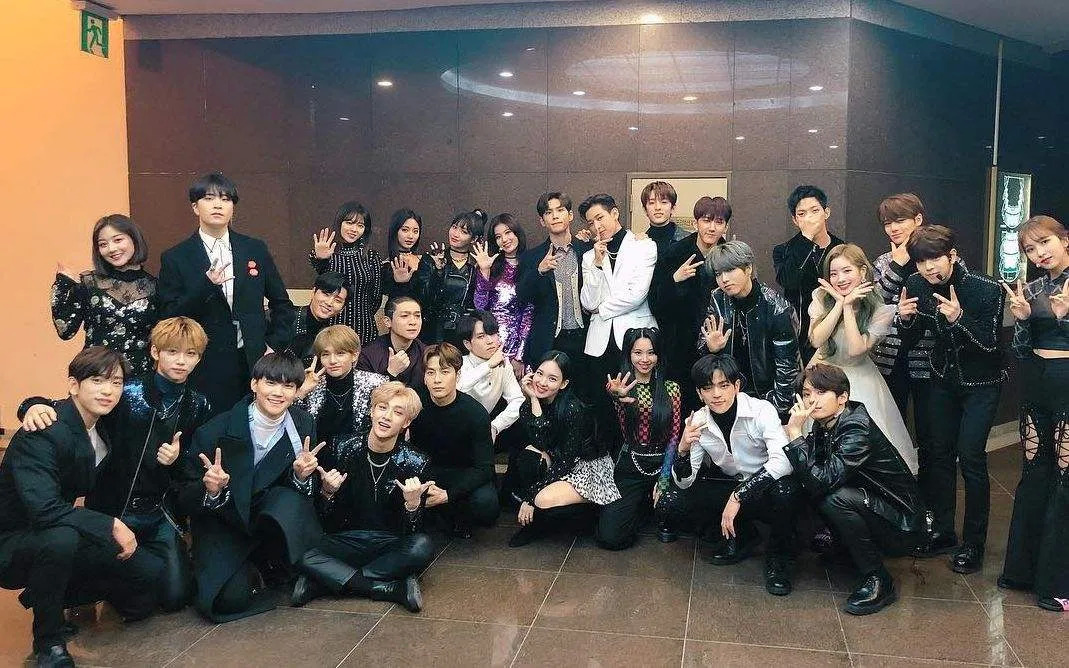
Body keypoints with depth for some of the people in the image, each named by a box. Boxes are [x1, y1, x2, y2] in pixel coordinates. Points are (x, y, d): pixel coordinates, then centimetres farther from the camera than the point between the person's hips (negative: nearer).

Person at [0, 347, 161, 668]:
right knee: (60, 537, -39)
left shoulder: (103, 426, -1)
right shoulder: (43, 433, -25)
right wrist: (111, 526, -31)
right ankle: (48, 641, -14)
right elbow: (43, 508, -36)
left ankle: (49, 595, 15)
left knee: (152, 573, -6)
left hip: (66, 539, 7)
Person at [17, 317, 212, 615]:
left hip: (160, 515, 3)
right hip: (111, 509, -3)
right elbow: (68, 410, -10)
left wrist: (177, 459, -12)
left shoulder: (198, 405, 1)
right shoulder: (127, 392, -10)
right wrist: (37, 405, -32)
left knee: (176, 596, -6)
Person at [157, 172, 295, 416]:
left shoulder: (256, 250, 8)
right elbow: (169, 319, -5)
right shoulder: (175, 258, 1)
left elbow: (282, 304, 15)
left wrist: (274, 346, 3)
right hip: (204, 370, -2)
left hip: (255, 364, 2)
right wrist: (206, 285, -17)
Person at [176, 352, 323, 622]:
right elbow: (184, 500, -11)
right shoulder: (215, 432, -18)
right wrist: (211, 491, -33)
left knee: (290, 500, -32)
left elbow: (305, 495, -2)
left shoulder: (303, 426, -10)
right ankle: (250, 570, 12)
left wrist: (302, 476, -25)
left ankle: (261, 563, -2)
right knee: (230, 598, -25)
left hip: (270, 517, 2)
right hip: (221, 523, -2)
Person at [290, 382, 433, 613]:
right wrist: (327, 492, -19)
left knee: (423, 547, -33)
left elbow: (411, 532, -8)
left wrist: (413, 503, -27)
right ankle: (396, 590, -26)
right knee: (304, 557, -29)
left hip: (391, 545, 0)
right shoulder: (346, 449, -4)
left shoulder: (414, 462, -7)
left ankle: (326, 583, -23)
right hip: (347, 540, 0)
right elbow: (330, 523, 1)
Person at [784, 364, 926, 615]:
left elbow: (821, 481, -35)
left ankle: (879, 581, -14)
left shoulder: (857, 430, -27)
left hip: (902, 528, -8)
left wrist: (795, 432, -32)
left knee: (835, 498, -31)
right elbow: (811, 476, 1)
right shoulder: (824, 424, -2)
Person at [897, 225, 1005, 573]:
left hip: (981, 381, -5)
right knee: (939, 451, 8)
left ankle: (974, 543, 5)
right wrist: (905, 319, -24)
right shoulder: (916, 286, -11)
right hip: (944, 376, 5)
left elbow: (991, 344, -22)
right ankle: (943, 531, 22)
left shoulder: (986, 289, -24)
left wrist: (959, 318, -38)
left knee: (970, 454, -9)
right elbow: (910, 341, -1)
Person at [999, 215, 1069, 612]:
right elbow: (1021, 351, 8)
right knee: (1033, 474, 10)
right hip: (1035, 385, 5)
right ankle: (1025, 567, 19)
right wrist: (1021, 318, -8)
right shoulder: (1032, 288, 9)